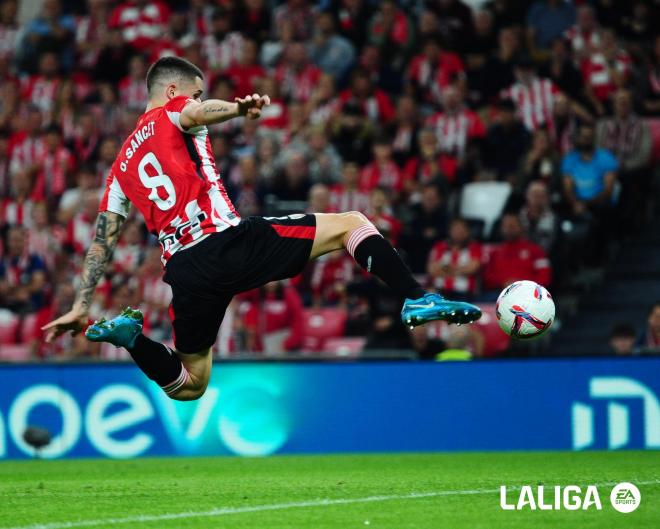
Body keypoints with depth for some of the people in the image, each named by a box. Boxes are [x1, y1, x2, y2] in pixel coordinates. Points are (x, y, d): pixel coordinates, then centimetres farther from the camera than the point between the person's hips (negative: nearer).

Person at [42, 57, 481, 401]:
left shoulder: (122, 165, 25)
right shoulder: (170, 113, 9)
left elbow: (102, 242, 21)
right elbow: (199, 112, -18)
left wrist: (82, 307, 24)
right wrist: (240, 108, -39)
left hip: (185, 272, 6)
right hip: (229, 243, -6)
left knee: (189, 387, 22)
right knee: (351, 224, 5)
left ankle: (130, 336, -2)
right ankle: (416, 300, -14)